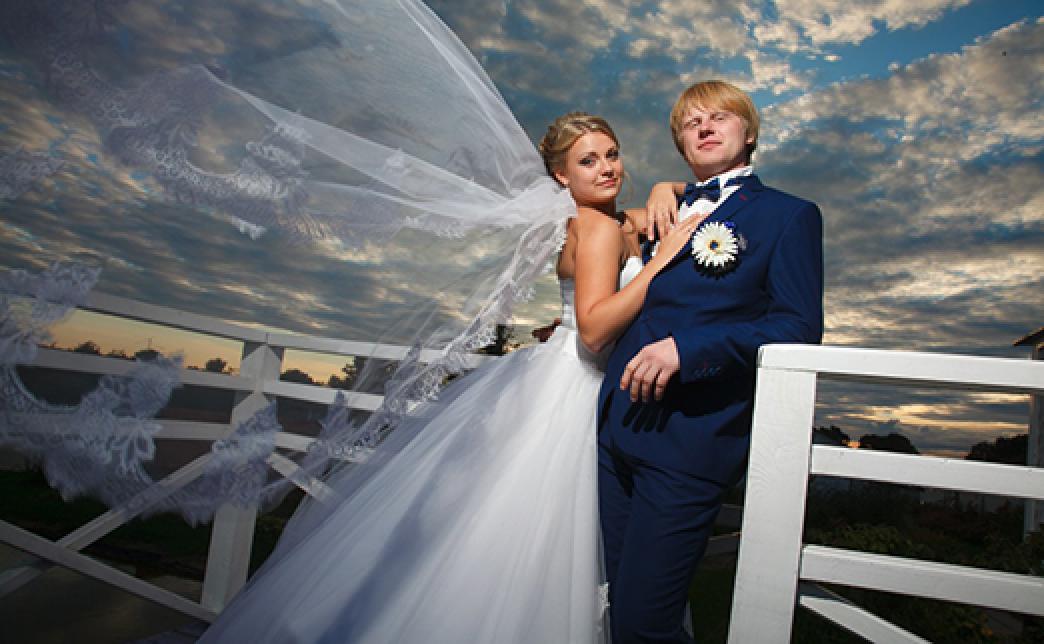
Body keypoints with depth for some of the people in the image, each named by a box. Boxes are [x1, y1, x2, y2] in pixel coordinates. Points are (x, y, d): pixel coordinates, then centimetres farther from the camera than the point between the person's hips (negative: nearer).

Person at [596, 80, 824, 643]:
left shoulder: (788, 214, 2)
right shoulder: (665, 214, 20)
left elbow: (798, 328, -10)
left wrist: (686, 347, -20)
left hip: (690, 438, -6)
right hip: (618, 424, 7)